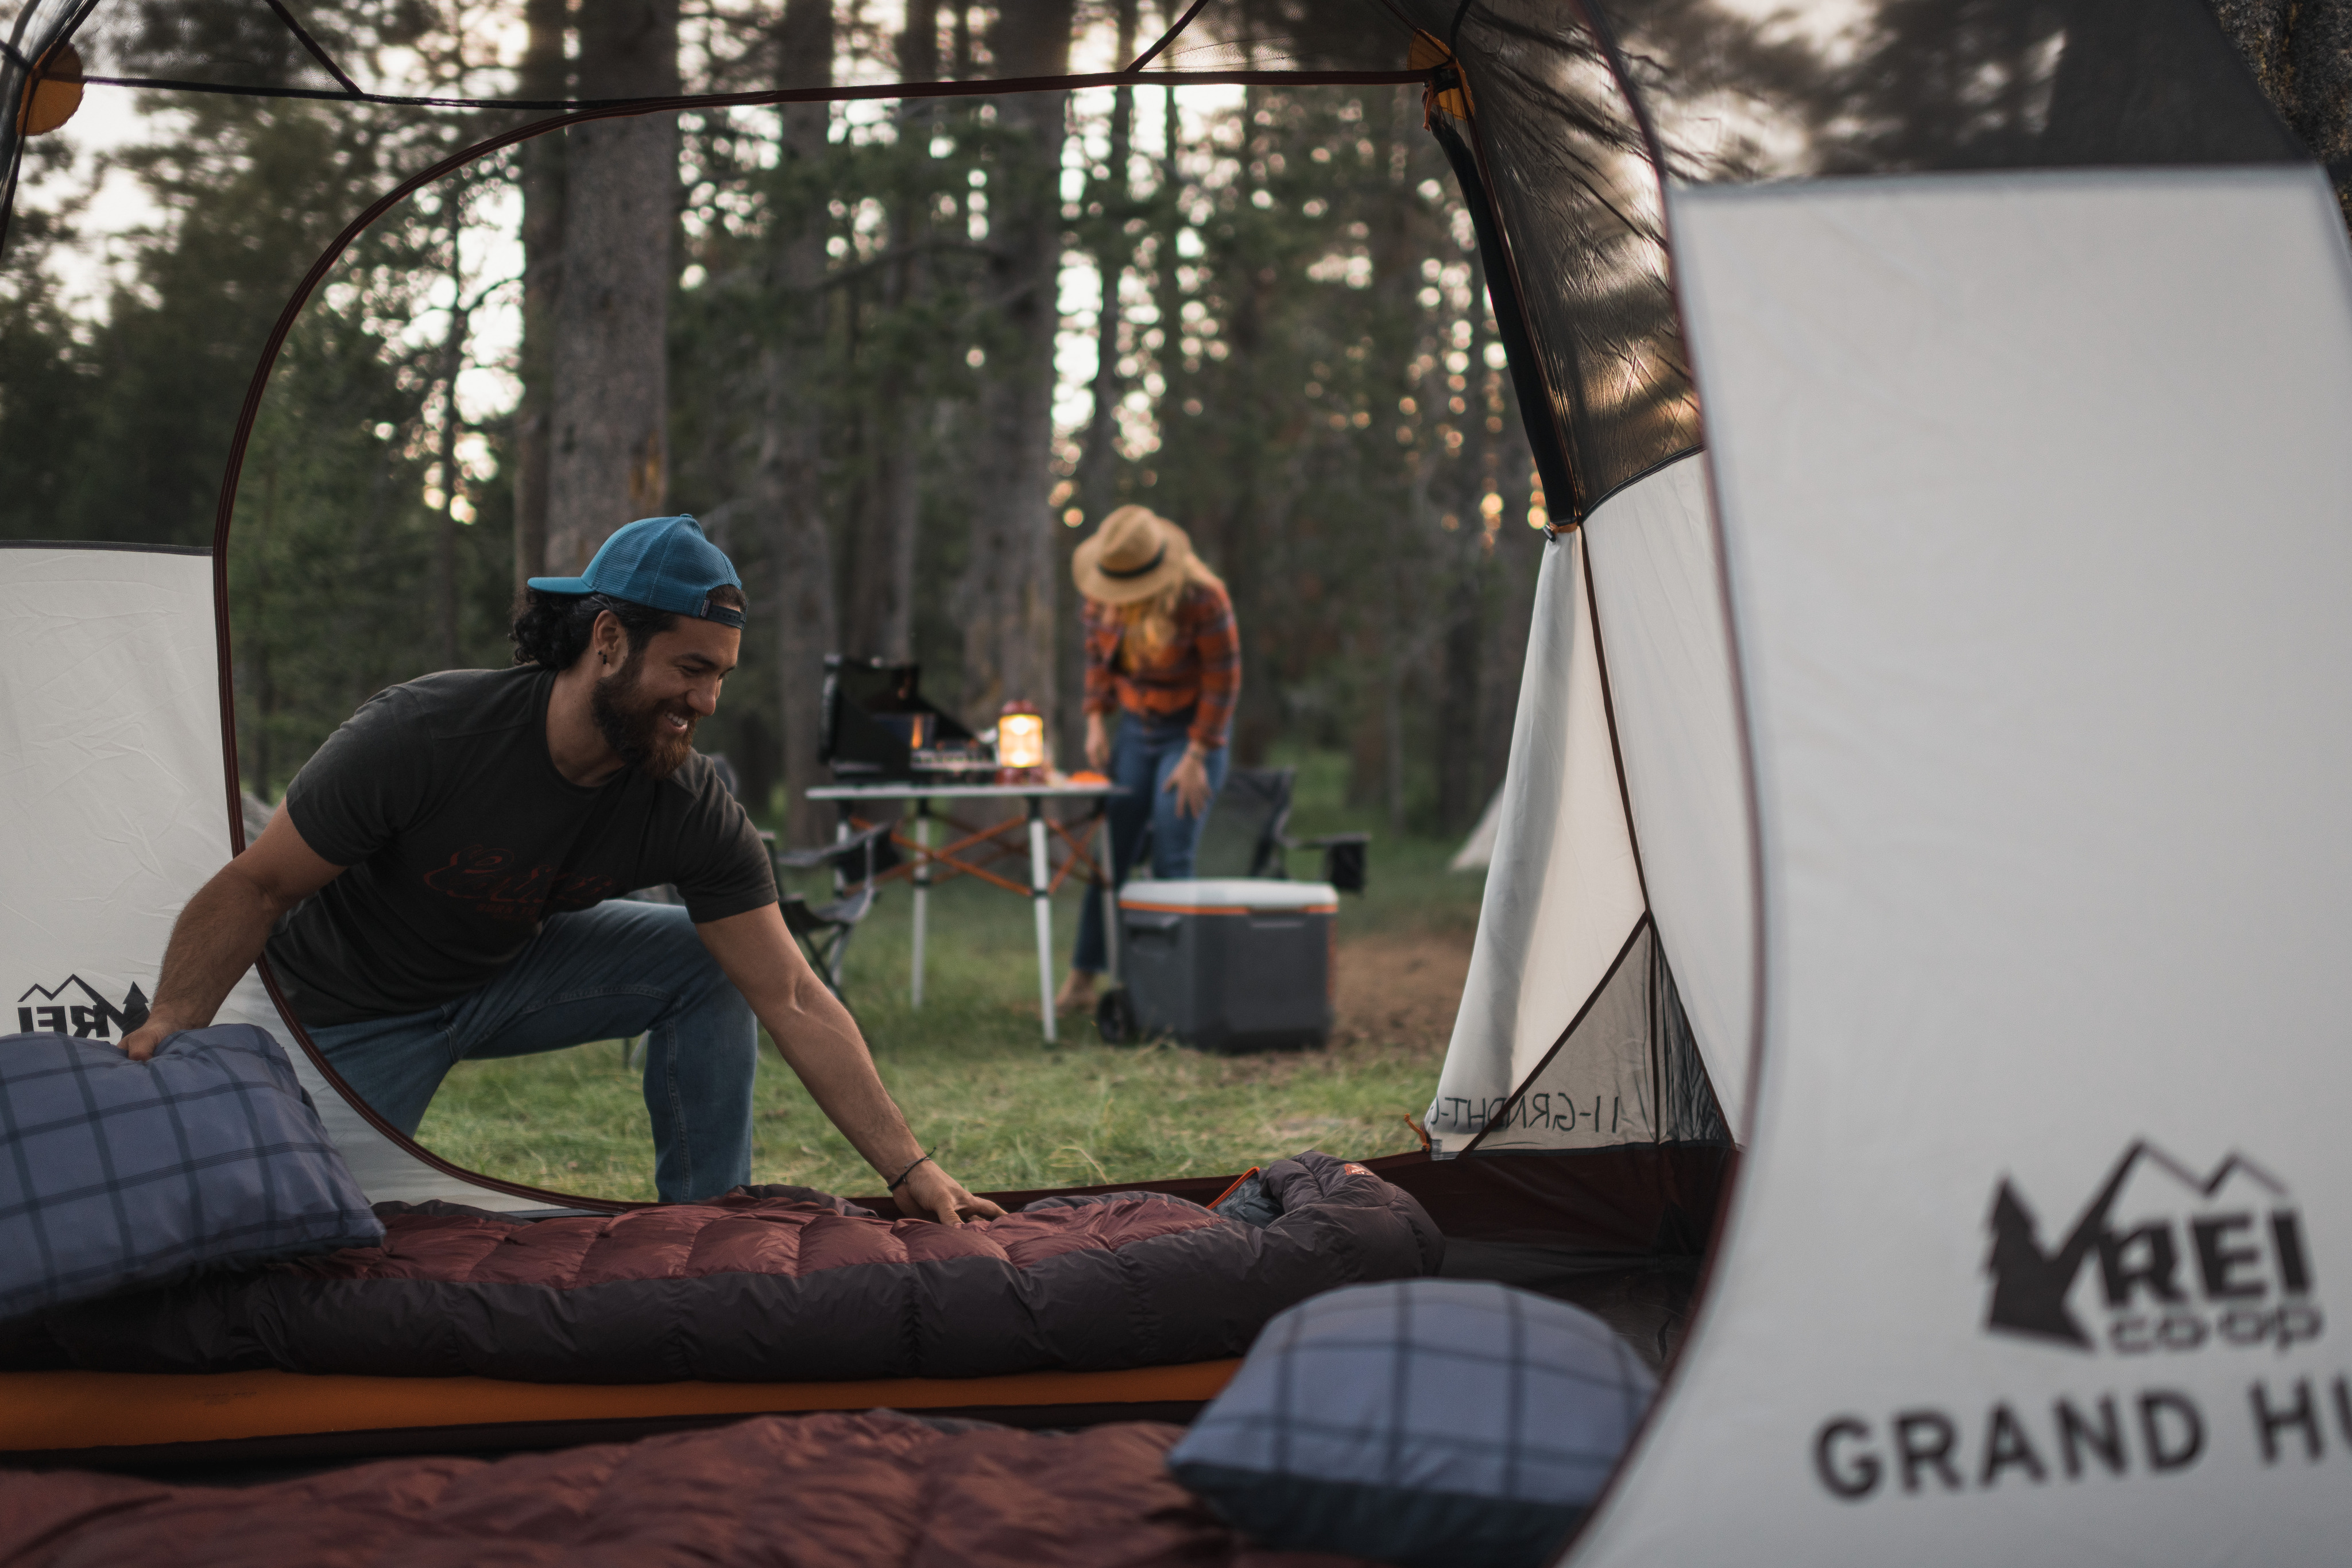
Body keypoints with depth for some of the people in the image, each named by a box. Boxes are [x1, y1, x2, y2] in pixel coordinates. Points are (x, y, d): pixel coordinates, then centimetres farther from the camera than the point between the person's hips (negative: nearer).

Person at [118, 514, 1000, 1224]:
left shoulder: (692, 811, -23)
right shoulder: (423, 733, -34)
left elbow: (793, 1001, -22)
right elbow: (256, 888, -24)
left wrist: (909, 1169, -26)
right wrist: (160, 1043, -31)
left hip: (515, 968, 4)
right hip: (357, 1018, -4)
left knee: (710, 963, -15)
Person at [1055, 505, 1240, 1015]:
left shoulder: (1201, 598, -21)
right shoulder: (1103, 590, -6)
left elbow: (1223, 679, -14)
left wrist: (1197, 759, -14)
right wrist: (1097, 721, 3)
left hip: (1192, 731, -5)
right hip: (1135, 730, 5)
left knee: (1171, 863, -11)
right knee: (1109, 853, 1)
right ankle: (1083, 976, 8)